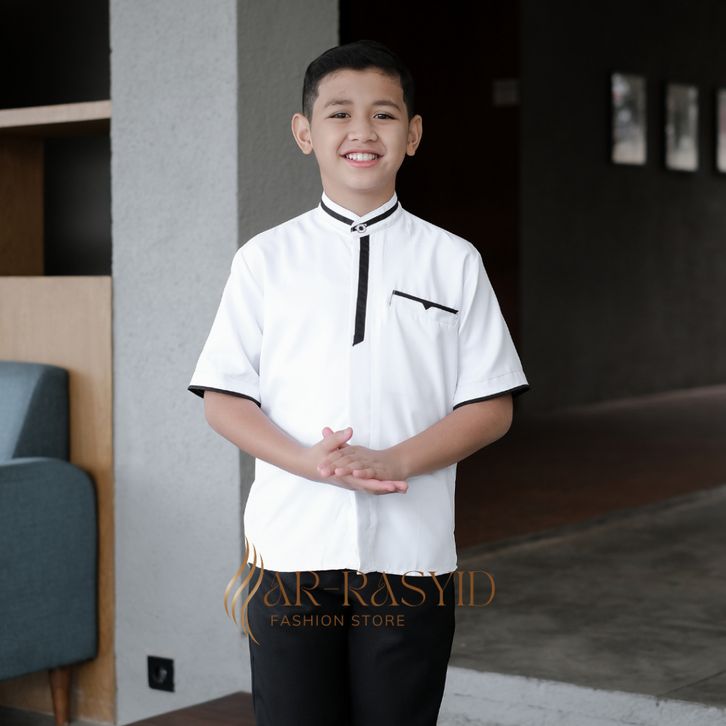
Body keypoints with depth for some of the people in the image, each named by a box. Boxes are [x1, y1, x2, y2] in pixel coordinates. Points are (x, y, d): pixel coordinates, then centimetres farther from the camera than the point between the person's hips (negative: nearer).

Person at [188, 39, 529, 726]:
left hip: (410, 550, 0)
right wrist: (310, 461, -15)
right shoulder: (264, 259, 6)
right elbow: (222, 400, 3)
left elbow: (490, 407, 2)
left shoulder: (453, 261, 5)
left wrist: (394, 461, -14)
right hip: (291, 547, 0)